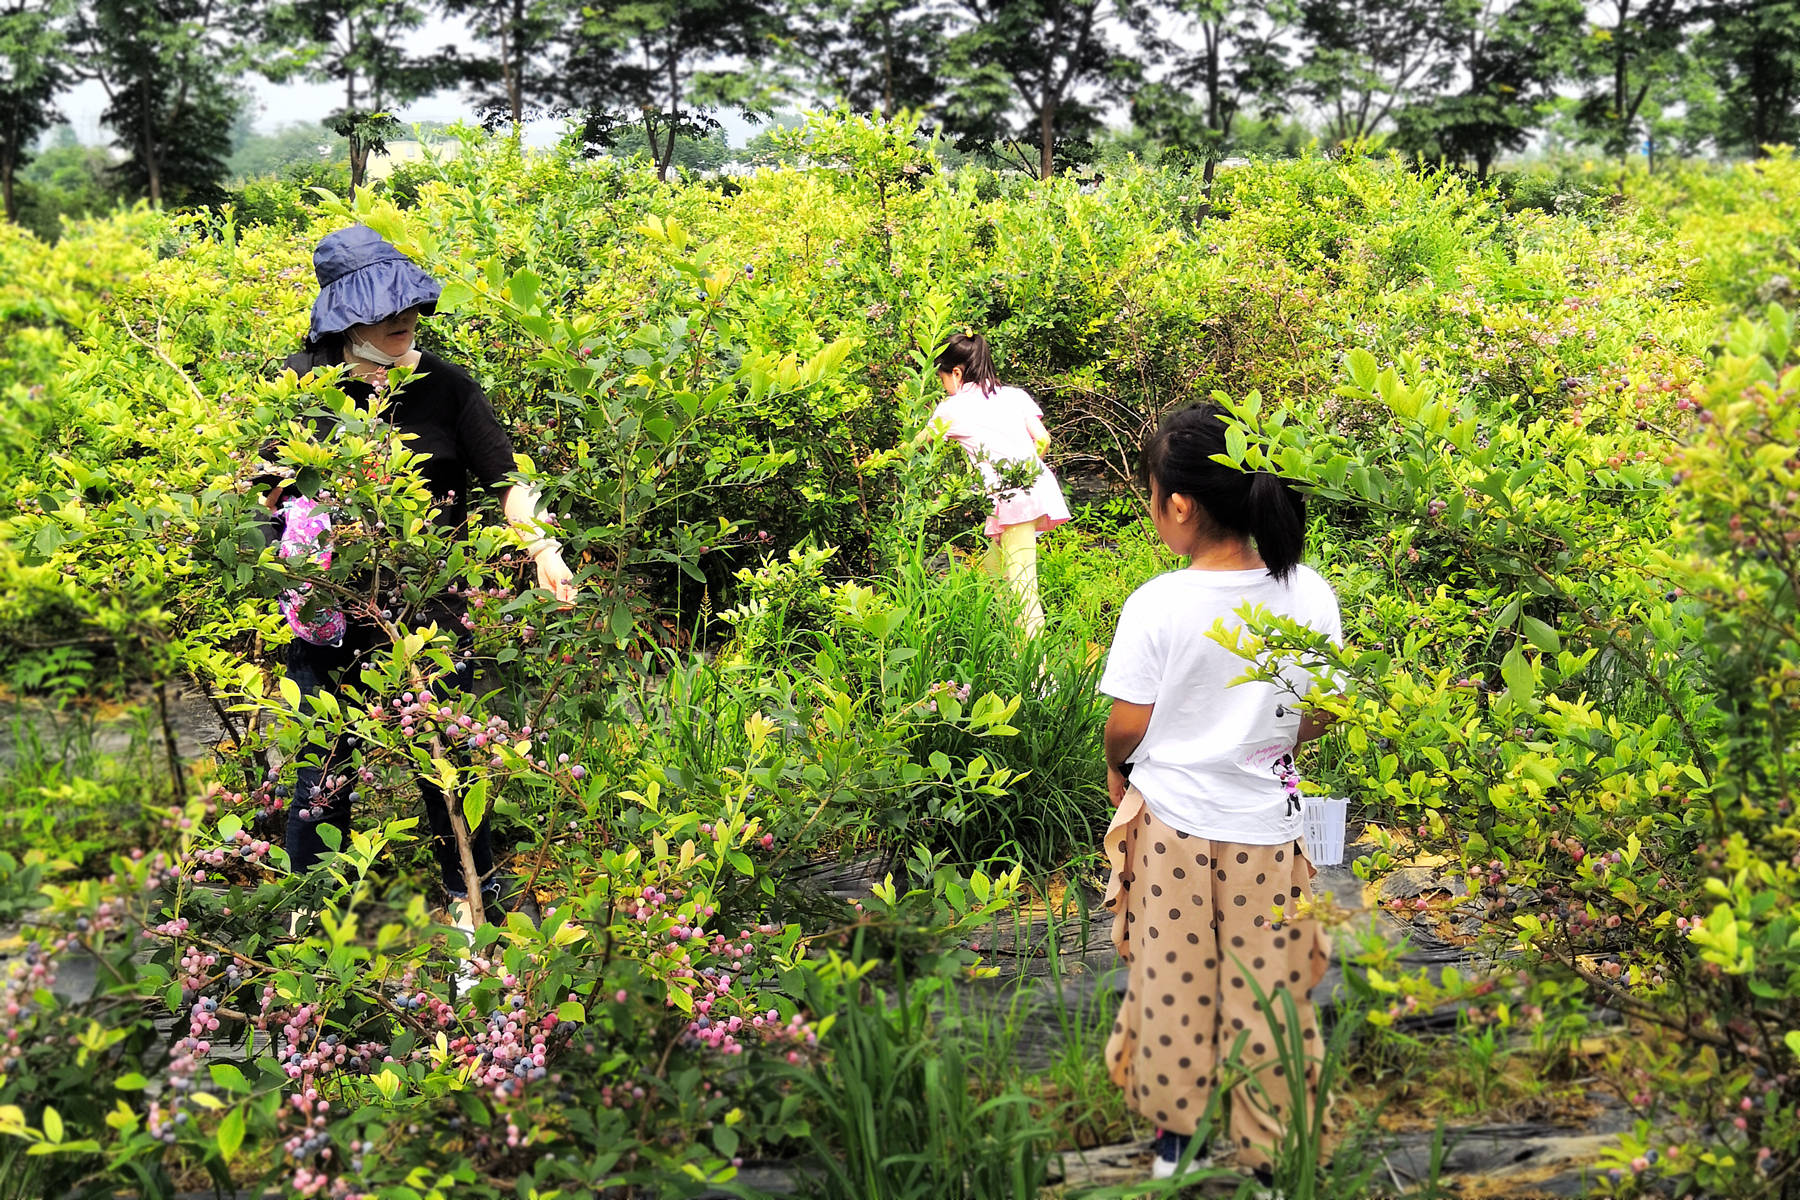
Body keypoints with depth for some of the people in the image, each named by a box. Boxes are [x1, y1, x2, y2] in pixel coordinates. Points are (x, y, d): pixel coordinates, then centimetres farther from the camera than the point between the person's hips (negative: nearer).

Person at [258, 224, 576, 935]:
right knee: (325, 767, 9)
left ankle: (471, 890, 34)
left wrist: (543, 546, -24)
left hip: (430, 606, 0)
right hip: (327, 610, 0)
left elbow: (506, 478, -8)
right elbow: (270, 490, 7)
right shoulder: (302, 382, -3)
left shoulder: (445, 385, -3)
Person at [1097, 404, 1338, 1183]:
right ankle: (1271, 1154, 28)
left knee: (1170, 984, 15)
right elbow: (1319, 717, 0)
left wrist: (1117, 769, 11)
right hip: (1266, 827, 2)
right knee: (1267, 994, 14)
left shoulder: (1156, 605, -19)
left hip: (1171, 824, -2)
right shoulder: (1309, 594, -10)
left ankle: (1172, 1133, 33)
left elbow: (1127, 725, -11)